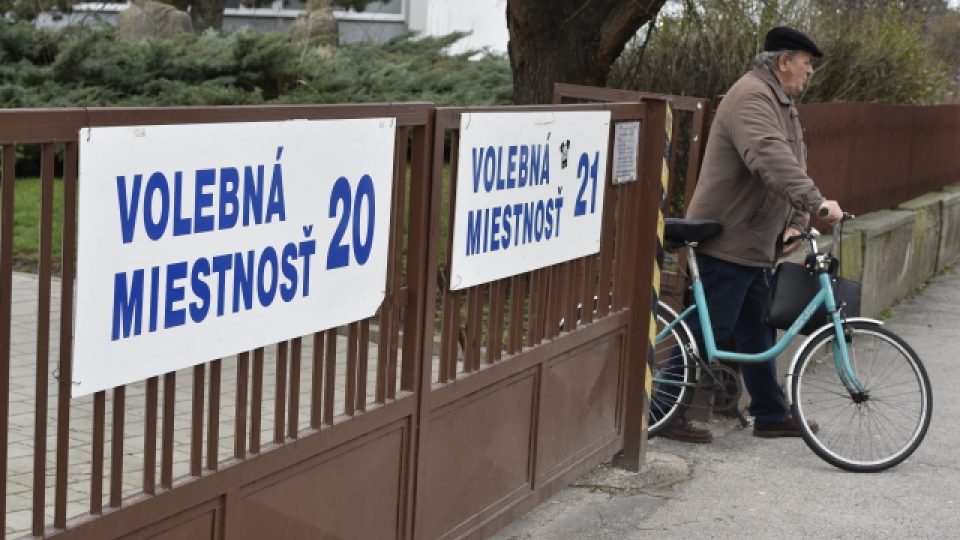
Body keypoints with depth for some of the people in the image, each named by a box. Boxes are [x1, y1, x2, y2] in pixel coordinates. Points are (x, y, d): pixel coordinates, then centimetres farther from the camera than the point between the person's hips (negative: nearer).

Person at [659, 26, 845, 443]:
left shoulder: (782, 103, 17)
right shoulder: (751, 97, -18)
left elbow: (796, 162, 15)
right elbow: (771, 158, -33)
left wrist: (796, 222, 0)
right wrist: (817, 203, -40)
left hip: (757, 243, 10)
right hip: (726, 240, -10)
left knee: (758, 333, 16)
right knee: (708, 332, -5)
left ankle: (771, 416, 25)